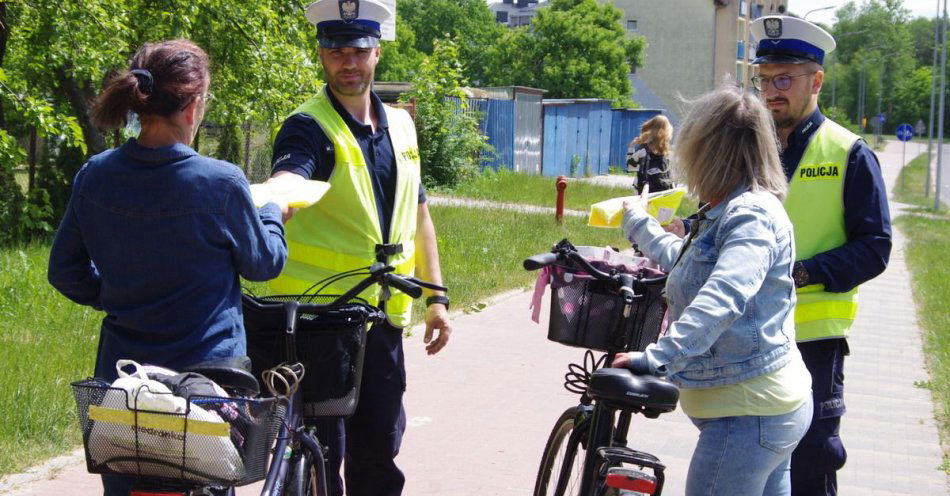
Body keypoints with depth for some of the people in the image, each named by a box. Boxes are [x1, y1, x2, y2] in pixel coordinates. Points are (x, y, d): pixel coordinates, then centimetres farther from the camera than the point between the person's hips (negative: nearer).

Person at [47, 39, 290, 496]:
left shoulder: (95, 176, -5)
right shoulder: (220, 183, -18)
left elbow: (65, 272, 4)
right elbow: (263, 262, -1)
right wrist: (273, 213, 19)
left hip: (121, 372, 4)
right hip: (206, 368, -4)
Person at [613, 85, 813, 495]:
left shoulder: (751, 215, -18)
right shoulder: (728, 212, 14)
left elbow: (722, 297, -35)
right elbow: (684, 259, 35)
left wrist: (657, 358, -45)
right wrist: (637, 223, 49)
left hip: (749, 414, -11)